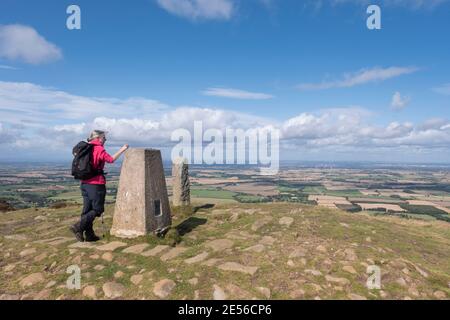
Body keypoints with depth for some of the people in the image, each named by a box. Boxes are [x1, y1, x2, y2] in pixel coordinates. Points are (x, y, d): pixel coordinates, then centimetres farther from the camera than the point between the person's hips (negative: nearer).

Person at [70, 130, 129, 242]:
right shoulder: (99, 149, -11)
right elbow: (111, 159, -18)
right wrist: (122, 150, -9)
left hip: (85, 183, 8)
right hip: (96, 184, -8)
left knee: (87, 209, 10)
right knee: (97, 209, 3)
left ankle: (89, 234, 15)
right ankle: (78, 227, -7)